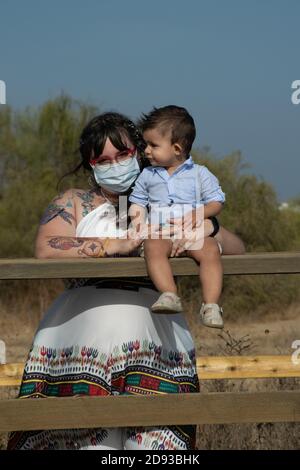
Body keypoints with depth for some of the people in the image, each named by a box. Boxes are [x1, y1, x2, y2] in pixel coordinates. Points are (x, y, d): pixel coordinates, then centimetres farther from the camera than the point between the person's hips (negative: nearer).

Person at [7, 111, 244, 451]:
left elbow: (235, 247, 21)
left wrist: (206, 228, -1)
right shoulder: (73, 203, 20)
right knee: (88, 433, -17)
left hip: (153, 329, 1)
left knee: (153, 432, -18)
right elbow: (46, 248, -2)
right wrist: (116, 245, -5)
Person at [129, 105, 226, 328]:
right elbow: (138, 202, 22)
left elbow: (217, 201, 6)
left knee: (211, 250, -32)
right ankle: (170, 295, -46)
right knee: (153, 247, -34)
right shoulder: (148, 176, 17)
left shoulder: (199, 174, 8)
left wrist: (198, 214, -12)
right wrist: (138, 220, 1)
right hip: (160, 233, 1)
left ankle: (211, 304, -37)